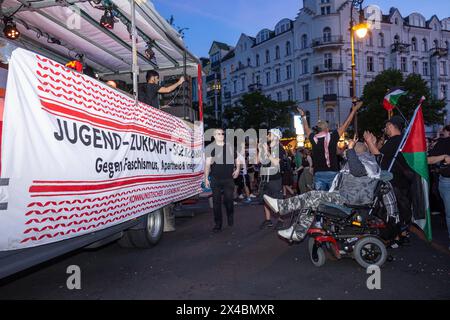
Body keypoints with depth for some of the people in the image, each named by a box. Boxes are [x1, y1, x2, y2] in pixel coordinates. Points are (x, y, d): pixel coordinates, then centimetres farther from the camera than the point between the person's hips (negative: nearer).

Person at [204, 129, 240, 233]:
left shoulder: (230, 147, 10)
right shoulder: (211, 148, 2)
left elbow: (236, 160, 20)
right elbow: (207, 164, -3)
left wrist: (237, 169, 2)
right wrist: (206, 178, -11)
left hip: (229, 179, 1)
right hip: (215, 179, -1)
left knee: (228, 200, -7)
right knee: (216, 202, 2)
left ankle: (230, 216, 25)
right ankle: (218, 224, 14)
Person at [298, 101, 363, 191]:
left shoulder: (314, 139, 1)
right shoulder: (332, 137, -5)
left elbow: (306, 129, 21)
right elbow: (345, 125, 5)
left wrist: (303, 116, 37)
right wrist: (354, 110, 17)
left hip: (318, 174, 2)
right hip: (332, 173, -2)